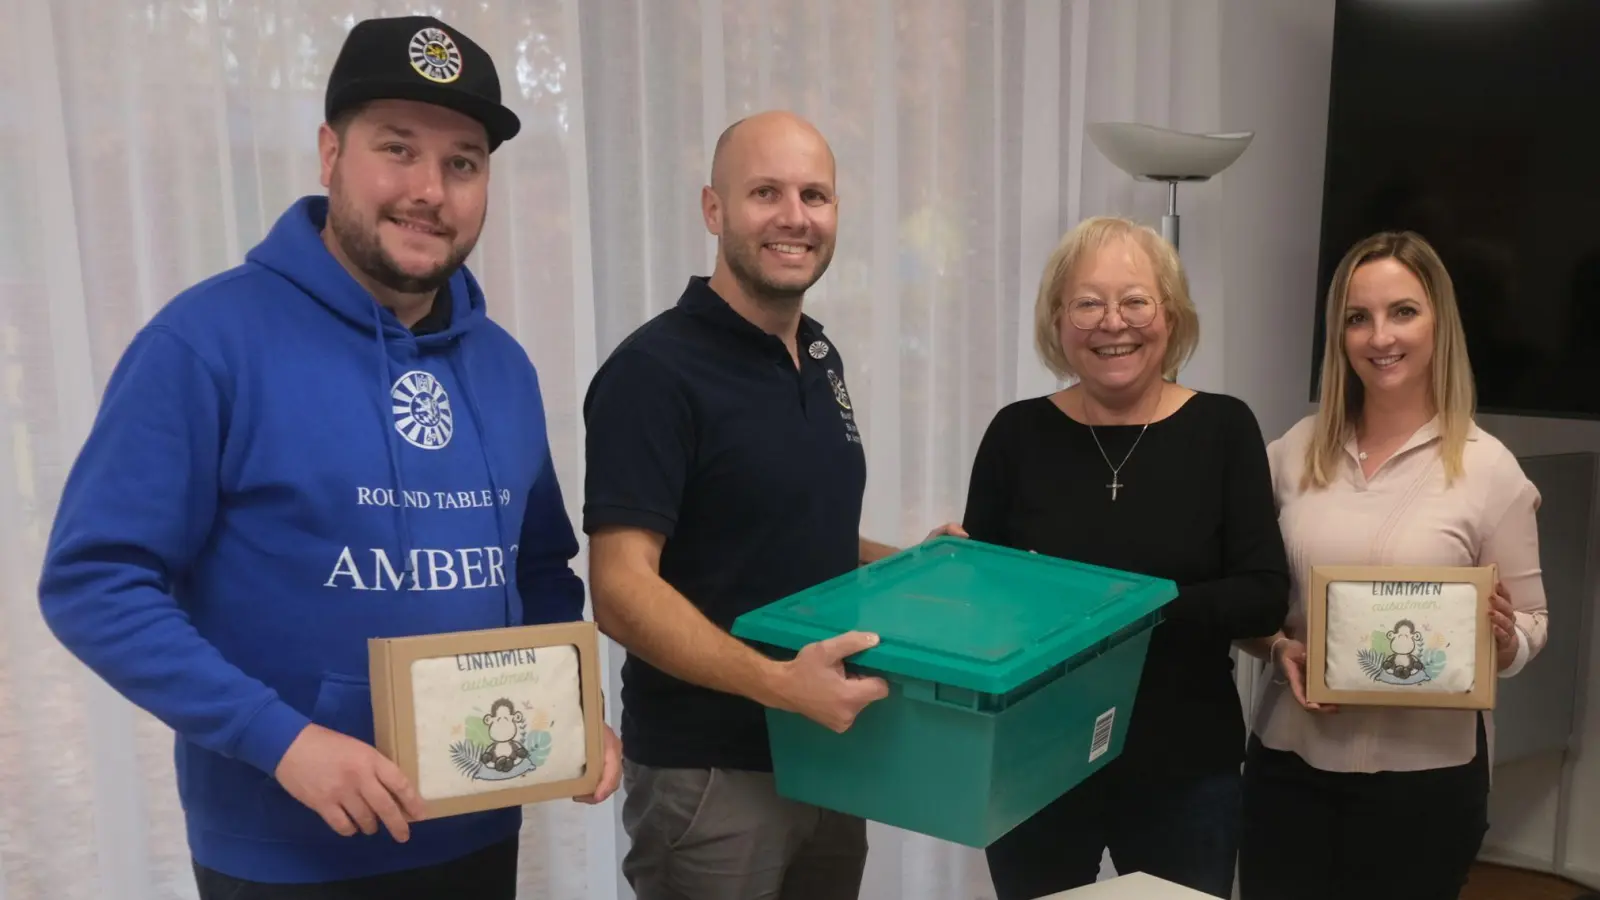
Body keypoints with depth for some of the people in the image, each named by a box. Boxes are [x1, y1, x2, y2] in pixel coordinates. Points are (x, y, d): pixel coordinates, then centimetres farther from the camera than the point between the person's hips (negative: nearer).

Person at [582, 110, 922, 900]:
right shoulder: (656, 370, -16)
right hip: (708, 772, -7)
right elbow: (622, 589, -23)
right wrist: (776, 683, -32)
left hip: (829, 756, 8)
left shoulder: (820, 356, 8)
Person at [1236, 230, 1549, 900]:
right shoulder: (1294, 452, 2)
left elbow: (1531, 625, 1)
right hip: (1290, 761, 2)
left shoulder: (1488, 467, -6)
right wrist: (1279, 648, -10)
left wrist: (1502, 637, -20)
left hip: (1426, 773, -2)